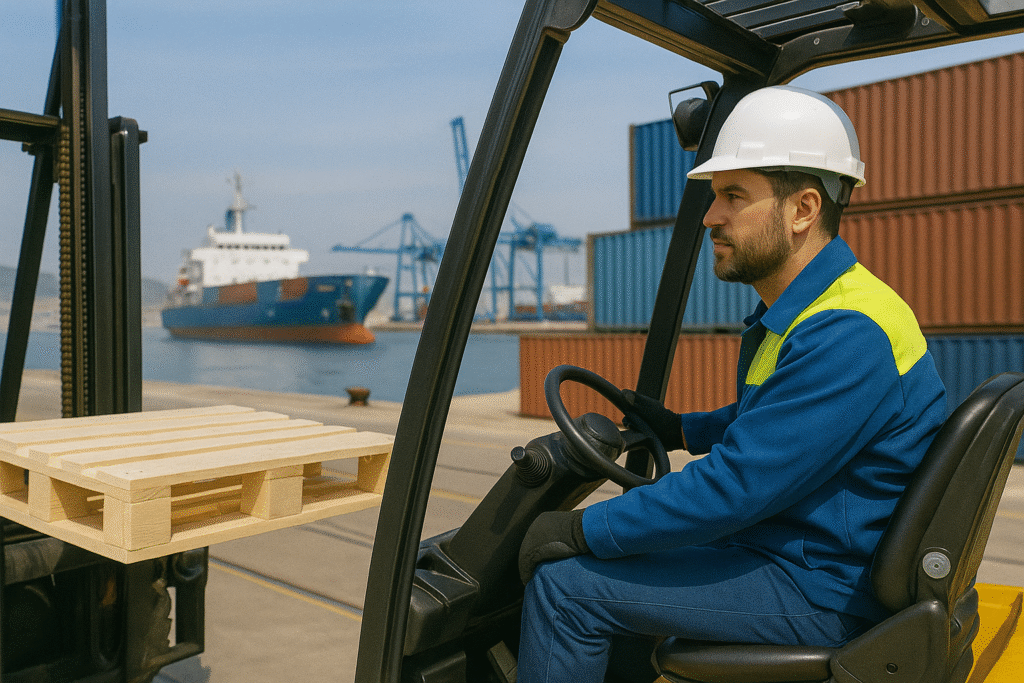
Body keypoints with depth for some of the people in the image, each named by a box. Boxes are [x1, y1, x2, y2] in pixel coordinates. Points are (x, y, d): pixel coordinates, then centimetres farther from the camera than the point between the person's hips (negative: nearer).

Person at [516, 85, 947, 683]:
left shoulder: (848, 336, -27)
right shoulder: (797, 310, 7)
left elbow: (734, 486, -29)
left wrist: (582, 530, -21)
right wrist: (681, 429, 22)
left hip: (821, 598, -10)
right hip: (801, 555, 10)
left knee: (564, 584, -12)